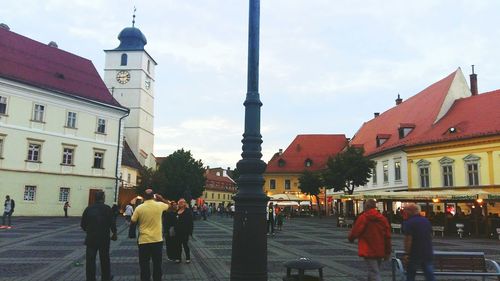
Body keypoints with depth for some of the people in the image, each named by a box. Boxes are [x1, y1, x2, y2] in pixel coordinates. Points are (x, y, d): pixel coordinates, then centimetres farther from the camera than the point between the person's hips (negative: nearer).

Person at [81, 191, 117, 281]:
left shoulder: (88, 208, 0)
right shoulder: (107, 209, -8)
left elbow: (83, 224, 5)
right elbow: (112, 223, -10)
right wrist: (114, 234, 7)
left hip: (91, 238, 1)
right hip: (104, 238, -1)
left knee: (90, 260, 7)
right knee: (104, 259, 13)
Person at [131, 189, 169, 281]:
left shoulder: (139, 208, -9)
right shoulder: (159, 205, -5)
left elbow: (133, 221, 3)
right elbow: (168, 205, 17)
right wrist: (161, 199, 19)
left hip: (144, 240, -1)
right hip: (157, 240, 1)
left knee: (144, 265, 9)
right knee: (157, 263, 12)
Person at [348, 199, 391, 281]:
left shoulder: (363, 217, -11)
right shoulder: (383, 218, 5)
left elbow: (355, 232, -8)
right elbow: (387, 236, 5)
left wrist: (350, 238, 15)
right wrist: (387, 252, 12)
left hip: (369, 251, -6)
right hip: (380, 252, 6)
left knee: (374, 274, -7)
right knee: (375, 271, 21)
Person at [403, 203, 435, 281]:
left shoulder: (409, 223, -14)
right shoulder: (426, 221, 9)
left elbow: (408, 239, -20)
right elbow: (430, 236, 18)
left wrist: (406, 253, -17)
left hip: (415, 254, -6)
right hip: (428, 253, 6)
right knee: (430, 274, 7)